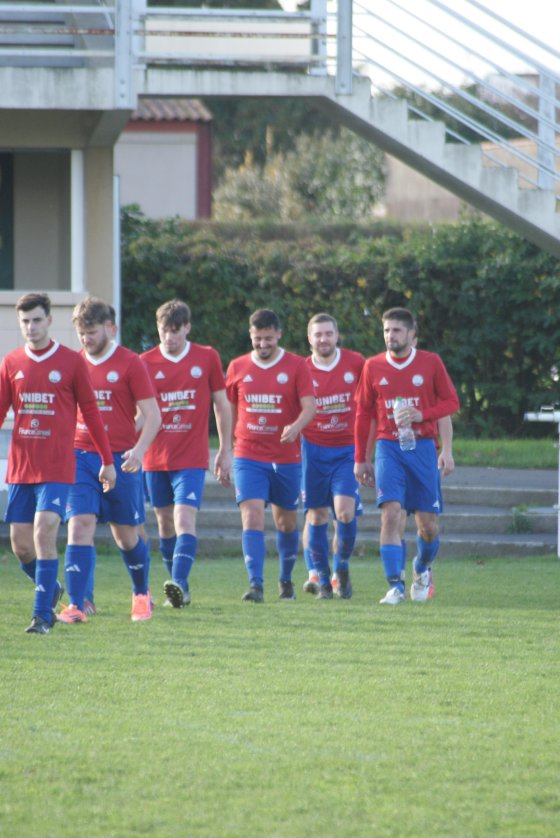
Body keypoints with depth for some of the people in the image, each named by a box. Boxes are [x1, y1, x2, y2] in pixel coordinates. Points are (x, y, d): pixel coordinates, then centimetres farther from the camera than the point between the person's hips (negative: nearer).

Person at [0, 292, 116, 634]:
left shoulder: (72, 361, 0)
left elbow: (91, 412, 5)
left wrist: (107, 461, 6)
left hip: (57, 468, -4)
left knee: (44, 532, -16)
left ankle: (43, 615, -13)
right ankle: (50, 589, 31)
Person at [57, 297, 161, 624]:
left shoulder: (130, 363, -4)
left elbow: (153, 416, -6)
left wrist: (138, 449, -22)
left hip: (121, 459, -2)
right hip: (80, 458, 2)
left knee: (127, 534, 9)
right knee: (80, 527, -12)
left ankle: (142, 594, 33)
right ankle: (77, 606, -16)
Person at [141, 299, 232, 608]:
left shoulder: (207, 358, 1)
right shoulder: (146, 362, 1)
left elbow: (222, 405, 9)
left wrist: (225, 451, 9)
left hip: (191, 458, -2)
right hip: (156, 458, 2)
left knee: (184, 518, -17)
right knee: (165, 522, 9)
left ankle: (179, 582, -27)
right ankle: (179, 588, 21)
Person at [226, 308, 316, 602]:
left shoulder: (296, 366, -1)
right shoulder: (237, 367, 5)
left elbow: (309, 406, -9)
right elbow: (229, 410, 14)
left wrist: (296, 426, -30)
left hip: (286, 457, 0)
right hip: (248, 456, 0)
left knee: (286, 521, 13)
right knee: (252, 516, -15)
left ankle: (286, 579, 34)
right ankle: (256, 585, -21)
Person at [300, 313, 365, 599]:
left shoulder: (355, 363, -1)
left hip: (347, 449, 0)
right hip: (313, 449, 0)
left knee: (345, 512, -13)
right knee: (316, 515, 2)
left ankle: (341, 569, 9)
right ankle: (318, 576, 12)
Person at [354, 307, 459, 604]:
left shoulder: (430, 362, 0)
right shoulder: (373, 367, 4)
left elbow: (451, 402, 4)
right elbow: (363, 414, 10)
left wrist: (420, 415, -14)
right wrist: (361, 459, 9)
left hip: (422, 446, 0)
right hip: (388, 446, 0)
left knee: (427, 523, 3)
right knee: (391, 513, -16)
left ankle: (422, 568, 34)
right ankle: (395, 586, -16)